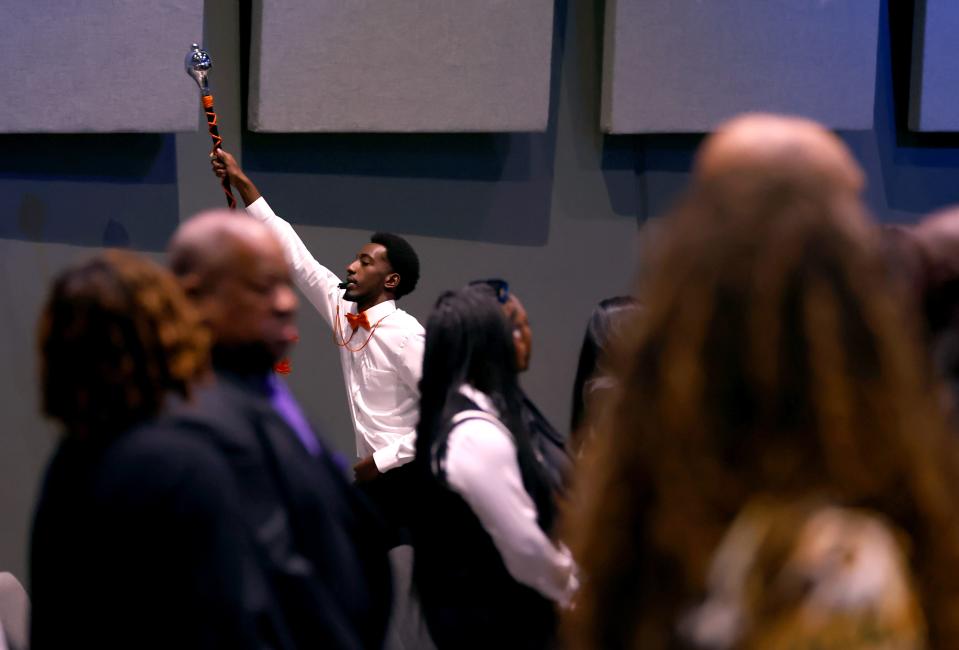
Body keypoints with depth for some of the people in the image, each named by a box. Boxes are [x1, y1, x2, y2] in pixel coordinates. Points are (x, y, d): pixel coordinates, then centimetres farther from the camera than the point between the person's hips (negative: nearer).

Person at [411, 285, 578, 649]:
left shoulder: (442, 419, 6)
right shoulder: (479, 436, -23)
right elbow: (522, 545, -20)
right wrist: (569, 585, -2)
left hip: (463, 608, 9)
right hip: (497, 620, -9)